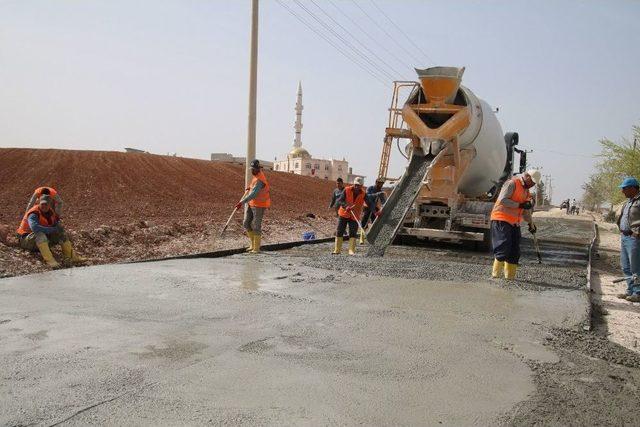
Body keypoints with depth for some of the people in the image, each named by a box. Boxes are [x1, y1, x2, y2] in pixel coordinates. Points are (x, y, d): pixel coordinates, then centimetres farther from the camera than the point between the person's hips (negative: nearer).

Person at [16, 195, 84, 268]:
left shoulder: (51, 212, 0)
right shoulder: (34, 213, -23)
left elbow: (57, 225, 10)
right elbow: (34, 227, -41)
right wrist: (53, 230, -34)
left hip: (43, 238, 7)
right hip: (26, 240, -7)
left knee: (61, 232, -4)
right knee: (40, 234, -37)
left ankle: (71, 256, -11)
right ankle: (49, 259, -49)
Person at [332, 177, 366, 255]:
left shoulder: (363, 194, -6)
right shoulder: (347, 190, -10)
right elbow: (339, 200, -17)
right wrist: (346, 206, -35)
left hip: (354, 216, 0)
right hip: (343, 214, 0)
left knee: (353, 233, -6)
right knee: (339, 232, 1)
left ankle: (351, 251, -3)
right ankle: (337, 250, 9)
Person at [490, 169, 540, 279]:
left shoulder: (526, 191, 22)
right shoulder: (512, 184, -6)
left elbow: (525, 211, 30)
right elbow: (502, 200, -19)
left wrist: (531, 223, 23)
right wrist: (520, 205, -18)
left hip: (514, 224, 9)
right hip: (501, 220, -9)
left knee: (514, 251, 6)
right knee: (503, 248, -14)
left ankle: (510, 276, 12)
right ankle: (495, 274, -9)